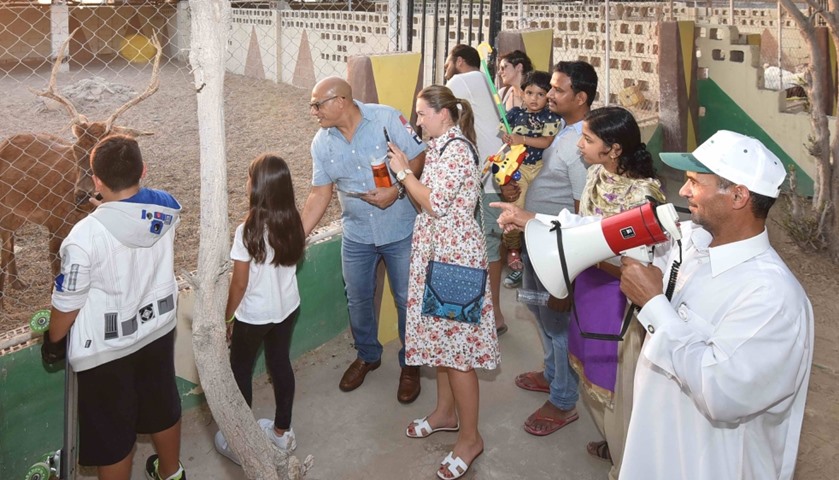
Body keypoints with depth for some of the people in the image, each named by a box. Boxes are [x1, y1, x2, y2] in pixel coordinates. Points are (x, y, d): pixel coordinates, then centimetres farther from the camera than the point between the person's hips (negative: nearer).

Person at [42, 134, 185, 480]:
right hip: (158, 329, 6)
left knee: (111, 431, 16)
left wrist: (52, 338, 2)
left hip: (105, 349, -5)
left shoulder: (85, 236, -30)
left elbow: (68, 303, -16)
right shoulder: (166, 207, -15)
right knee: (163, 405, 27)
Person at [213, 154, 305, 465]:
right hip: (287, 309, 5)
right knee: (281, 364, 21)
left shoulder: (248, 230, -25)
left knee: (240, 372, 15)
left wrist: (226, 318, -5)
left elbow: (240, 284, -18)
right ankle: (282, 431, 36)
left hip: (253, 315, -5)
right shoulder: (293, 223, -9)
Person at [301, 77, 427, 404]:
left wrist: (395, 190, -25)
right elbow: (320, 194, -1)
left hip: (401, 230, -4)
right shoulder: (322, 143, -3)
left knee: (407, 299, 8)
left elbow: (419, 156, -12)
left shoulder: (386, 119, -16)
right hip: (356, 235, 4)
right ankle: (367, 356, 41)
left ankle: (410, 365, 29)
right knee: (357, 300, 16)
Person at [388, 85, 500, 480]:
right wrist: (404, 173, 4)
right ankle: (446, 412, 35)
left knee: (456, 345, -3)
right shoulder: (441, 147, 14)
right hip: (437, 253, 10)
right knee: (442, 337, 19)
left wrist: (404, 171, -12)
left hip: (454, 256, -10)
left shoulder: (456, 148, -17)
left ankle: (470, 437, 9)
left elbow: (435, 204, -22)